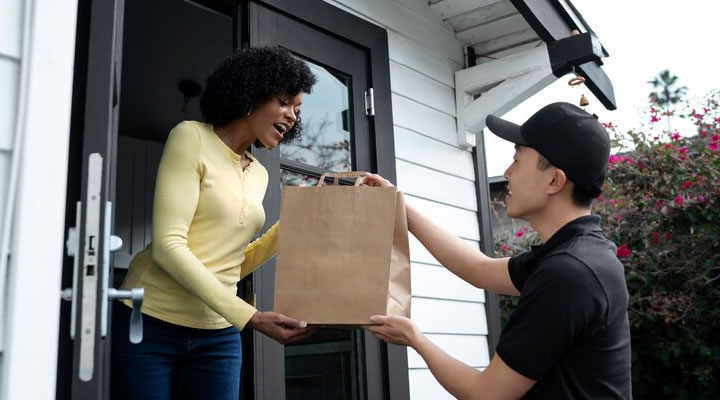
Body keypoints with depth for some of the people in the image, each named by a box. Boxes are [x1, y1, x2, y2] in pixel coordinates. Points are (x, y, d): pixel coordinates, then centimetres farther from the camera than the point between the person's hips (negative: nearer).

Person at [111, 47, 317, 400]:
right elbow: (167, 245, -17)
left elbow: (234, 264, 12)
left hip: (218, 336, 6)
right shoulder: (191, 137, -7)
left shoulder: (259, 175, 12)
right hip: (150, 324, -5)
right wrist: (250, 317, -22)